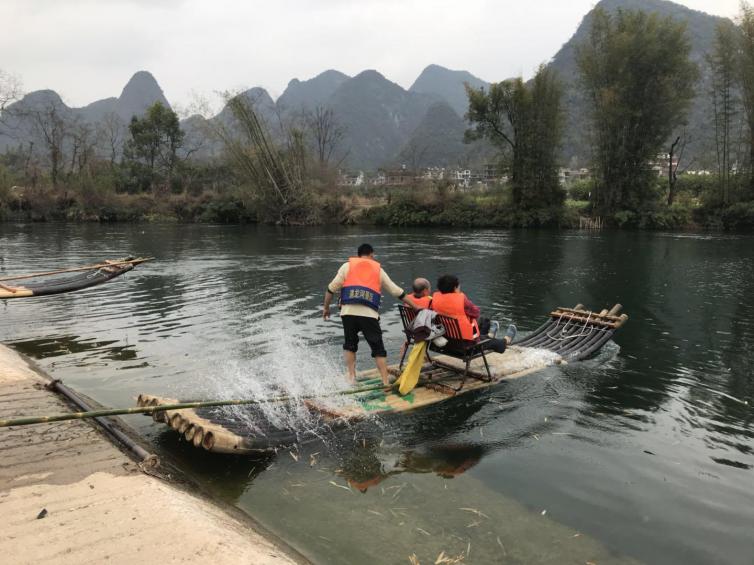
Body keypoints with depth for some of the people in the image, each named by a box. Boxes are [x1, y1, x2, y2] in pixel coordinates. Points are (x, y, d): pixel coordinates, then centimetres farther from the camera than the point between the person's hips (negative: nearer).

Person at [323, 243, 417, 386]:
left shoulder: (347, 266, 16)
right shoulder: (378, 270, 20)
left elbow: (332, 288, 8)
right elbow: (398, 292, 20)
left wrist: (326, 307, 19)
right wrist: (416, 307, 26)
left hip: (348, 311, 0)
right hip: (370, 314, 0)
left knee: (350, 344, 20)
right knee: (378, 348, 8)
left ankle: (352, 377, 12)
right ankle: (386, 382, 3)